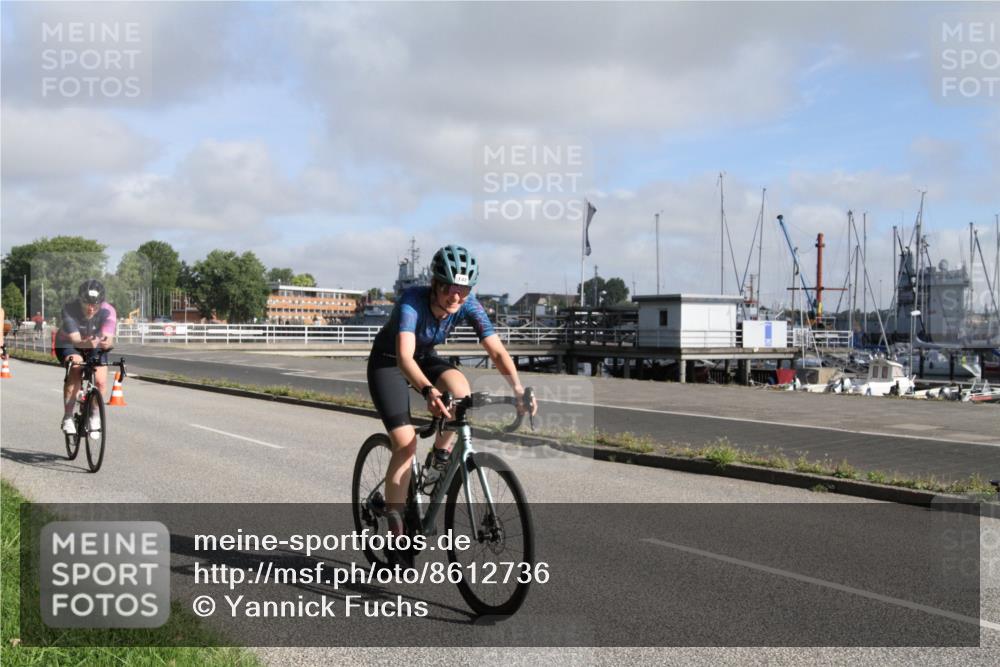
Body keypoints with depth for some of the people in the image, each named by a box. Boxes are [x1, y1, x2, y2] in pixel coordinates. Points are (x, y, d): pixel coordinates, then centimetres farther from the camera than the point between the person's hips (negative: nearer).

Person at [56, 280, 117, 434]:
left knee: (101, 382, -16)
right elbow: (75, 339, -40)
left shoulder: (108, 311, -29)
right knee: (75, 369, -31)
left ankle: (93, 414, 15)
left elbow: (109, 338, -41)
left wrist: (106, 342, -65)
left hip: (96, 346, 2)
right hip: (69, 344, -2)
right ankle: (67, 417, -20)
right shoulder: (69, 309, -32)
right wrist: (86, 343, -63)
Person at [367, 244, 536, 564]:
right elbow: (404, 357, -47)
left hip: (425, 358, 4)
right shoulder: (412, 301, -35)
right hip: (388, 362, -4)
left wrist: (519, 389, -43)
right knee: (406, 443, -15)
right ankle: (395, 532, -3)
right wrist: (428, 390, -65)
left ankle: (442, 454, -4)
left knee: (460, 387, -30)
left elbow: (497, 351, -28)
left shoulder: (469, 306, -22)